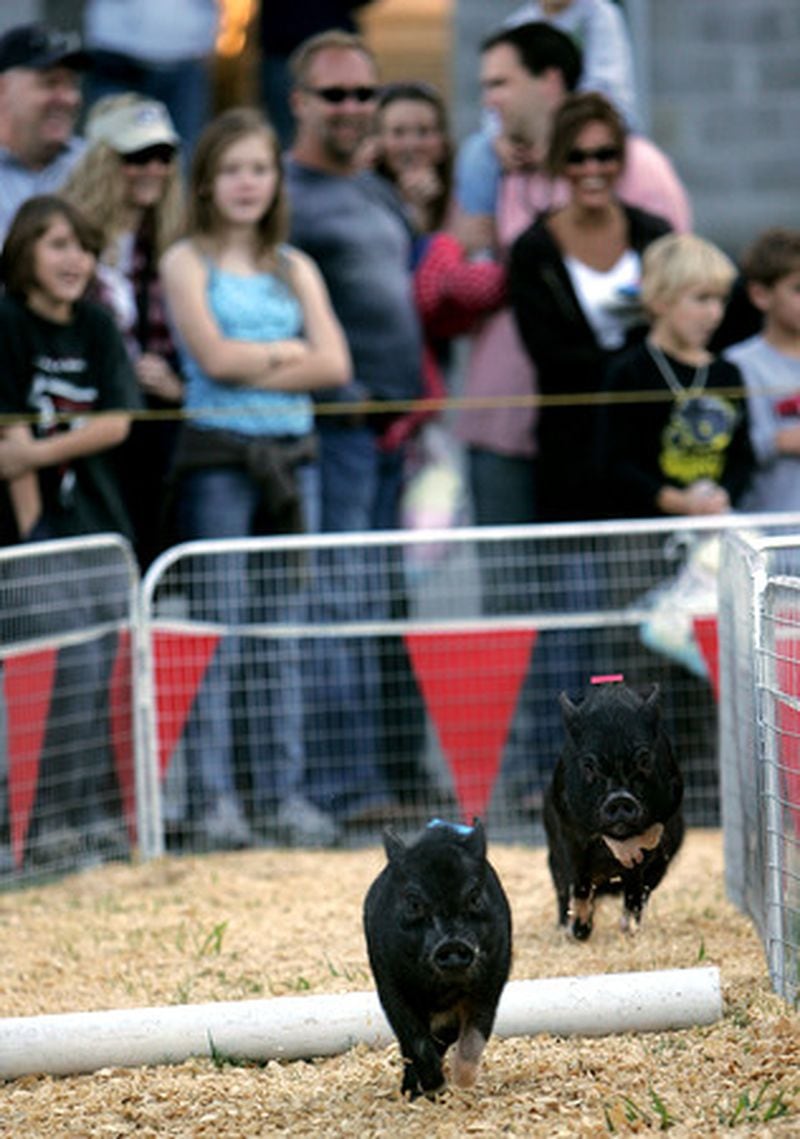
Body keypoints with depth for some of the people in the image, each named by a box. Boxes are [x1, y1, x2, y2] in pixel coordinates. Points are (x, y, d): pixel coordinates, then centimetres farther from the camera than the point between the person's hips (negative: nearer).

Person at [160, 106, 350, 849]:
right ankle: (211, 798, -4)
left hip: (292, 453, 4)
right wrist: (290, 350, 0)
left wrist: (251, 366, -8)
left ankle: (284, 791, 10)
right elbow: (214, 356, -11)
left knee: (284, 634, 5)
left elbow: (335, 365, 1)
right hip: (217, 456, -4)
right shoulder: (187, 263, 2)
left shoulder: (295, 268, 13)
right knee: (218, 632, -6)